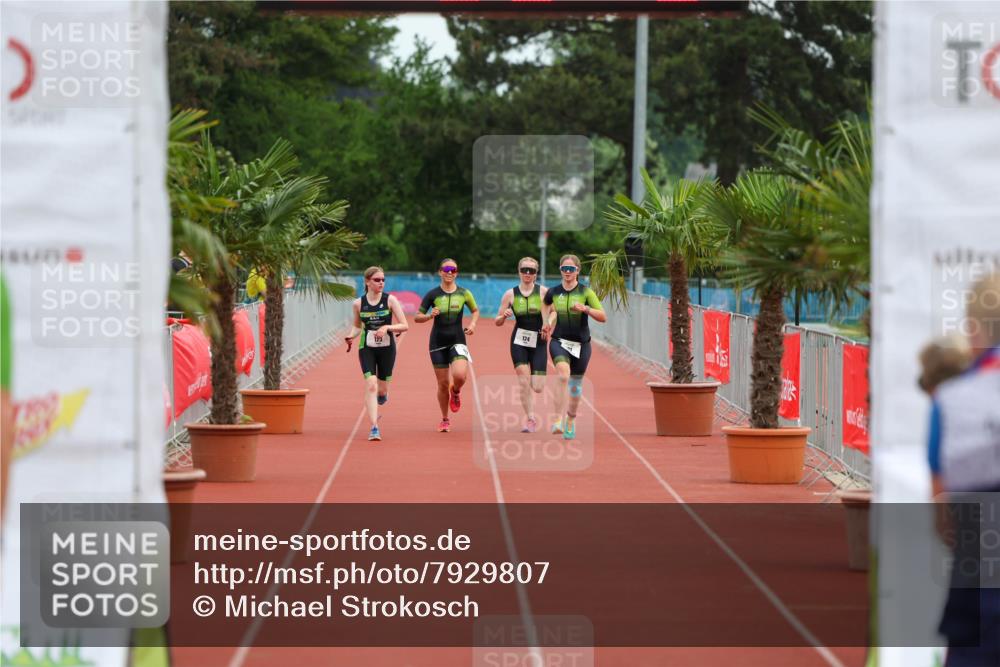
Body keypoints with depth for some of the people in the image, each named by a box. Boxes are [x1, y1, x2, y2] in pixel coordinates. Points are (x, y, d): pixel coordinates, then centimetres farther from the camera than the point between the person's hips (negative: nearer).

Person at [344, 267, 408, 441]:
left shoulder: (390, 300, -6)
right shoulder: (358, 303, -1)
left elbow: (404, 325, -6)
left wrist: (387, 327, -22)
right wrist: (351, 335, -6)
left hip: (387, 348, 0)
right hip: (367, 348, 0)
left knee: (382, 390, 8)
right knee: (371, 385, -17)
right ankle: (374, 428, -17)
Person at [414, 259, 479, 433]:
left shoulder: (464, 293, 1)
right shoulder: (433, 295, -3)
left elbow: (475, 311, 17)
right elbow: (417, 317, 1)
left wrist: (473, 324, -2)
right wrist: (430, 316, -19)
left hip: (457, 341, 0)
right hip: (438, 342, 0)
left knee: (460, 375, -24)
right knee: (443, 383, 2)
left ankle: (456, 392, 14)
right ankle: (445, 420, 21)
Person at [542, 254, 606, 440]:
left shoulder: (586, 292, -6)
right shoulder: (553, 292, 0)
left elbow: (603, 317, -11)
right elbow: (546, 305, 25)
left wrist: (585, 308, -26)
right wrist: (547, 322, 8)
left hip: (581, 344, 1)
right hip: (559, 341, -1)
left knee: (576, 383, 14)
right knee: (563, 375, -27)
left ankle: (571, 420, 38)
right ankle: (559, 420, -34)